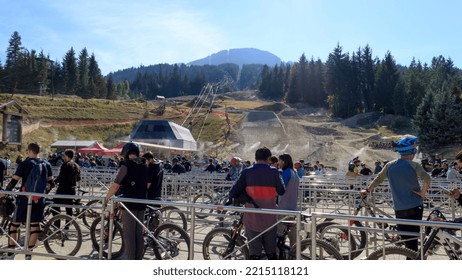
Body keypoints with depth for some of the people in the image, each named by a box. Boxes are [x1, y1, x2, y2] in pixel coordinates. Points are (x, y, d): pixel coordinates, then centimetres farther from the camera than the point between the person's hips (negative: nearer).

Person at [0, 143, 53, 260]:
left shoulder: (24, 164, -7)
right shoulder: (46, 164, 6)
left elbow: (13, 182, -8)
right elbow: (51, 183, 9)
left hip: (25, 198, -3)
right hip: (39, 200, 3)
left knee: (14, 224, 10)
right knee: (35, 225, 8)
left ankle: (10, 254, 14)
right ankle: (28, 254, 11)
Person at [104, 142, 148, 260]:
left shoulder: (126, 165, -12)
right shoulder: (145, 166, 9)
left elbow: (115, 185, -15)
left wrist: (107, 197, -1)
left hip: (129, 204, -6)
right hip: (141, 204, 6)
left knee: (129, 235, 2)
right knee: (139, 234, 14)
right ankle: (139, 259, 21)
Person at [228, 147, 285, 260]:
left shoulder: (247, 172, -7)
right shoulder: (274, 172, -6)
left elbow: (235, 190, -9)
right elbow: (281, 191, 0)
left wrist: (232, 198, 10)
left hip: (252, 218, -1)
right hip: (270, 218, 1)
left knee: (254, 252, 8)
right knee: (271, 251, 18)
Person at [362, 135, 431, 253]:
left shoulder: (390, 165, 3)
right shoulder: (414, 165, -8)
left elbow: (378, 179, 9)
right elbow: (427, 179, -24)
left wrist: (367, 190, 21)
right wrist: (422, 193, -10)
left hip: (399, 209, 3)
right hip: (415, 207, -3)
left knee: (405, 238, 14)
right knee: (413, 238, 5)